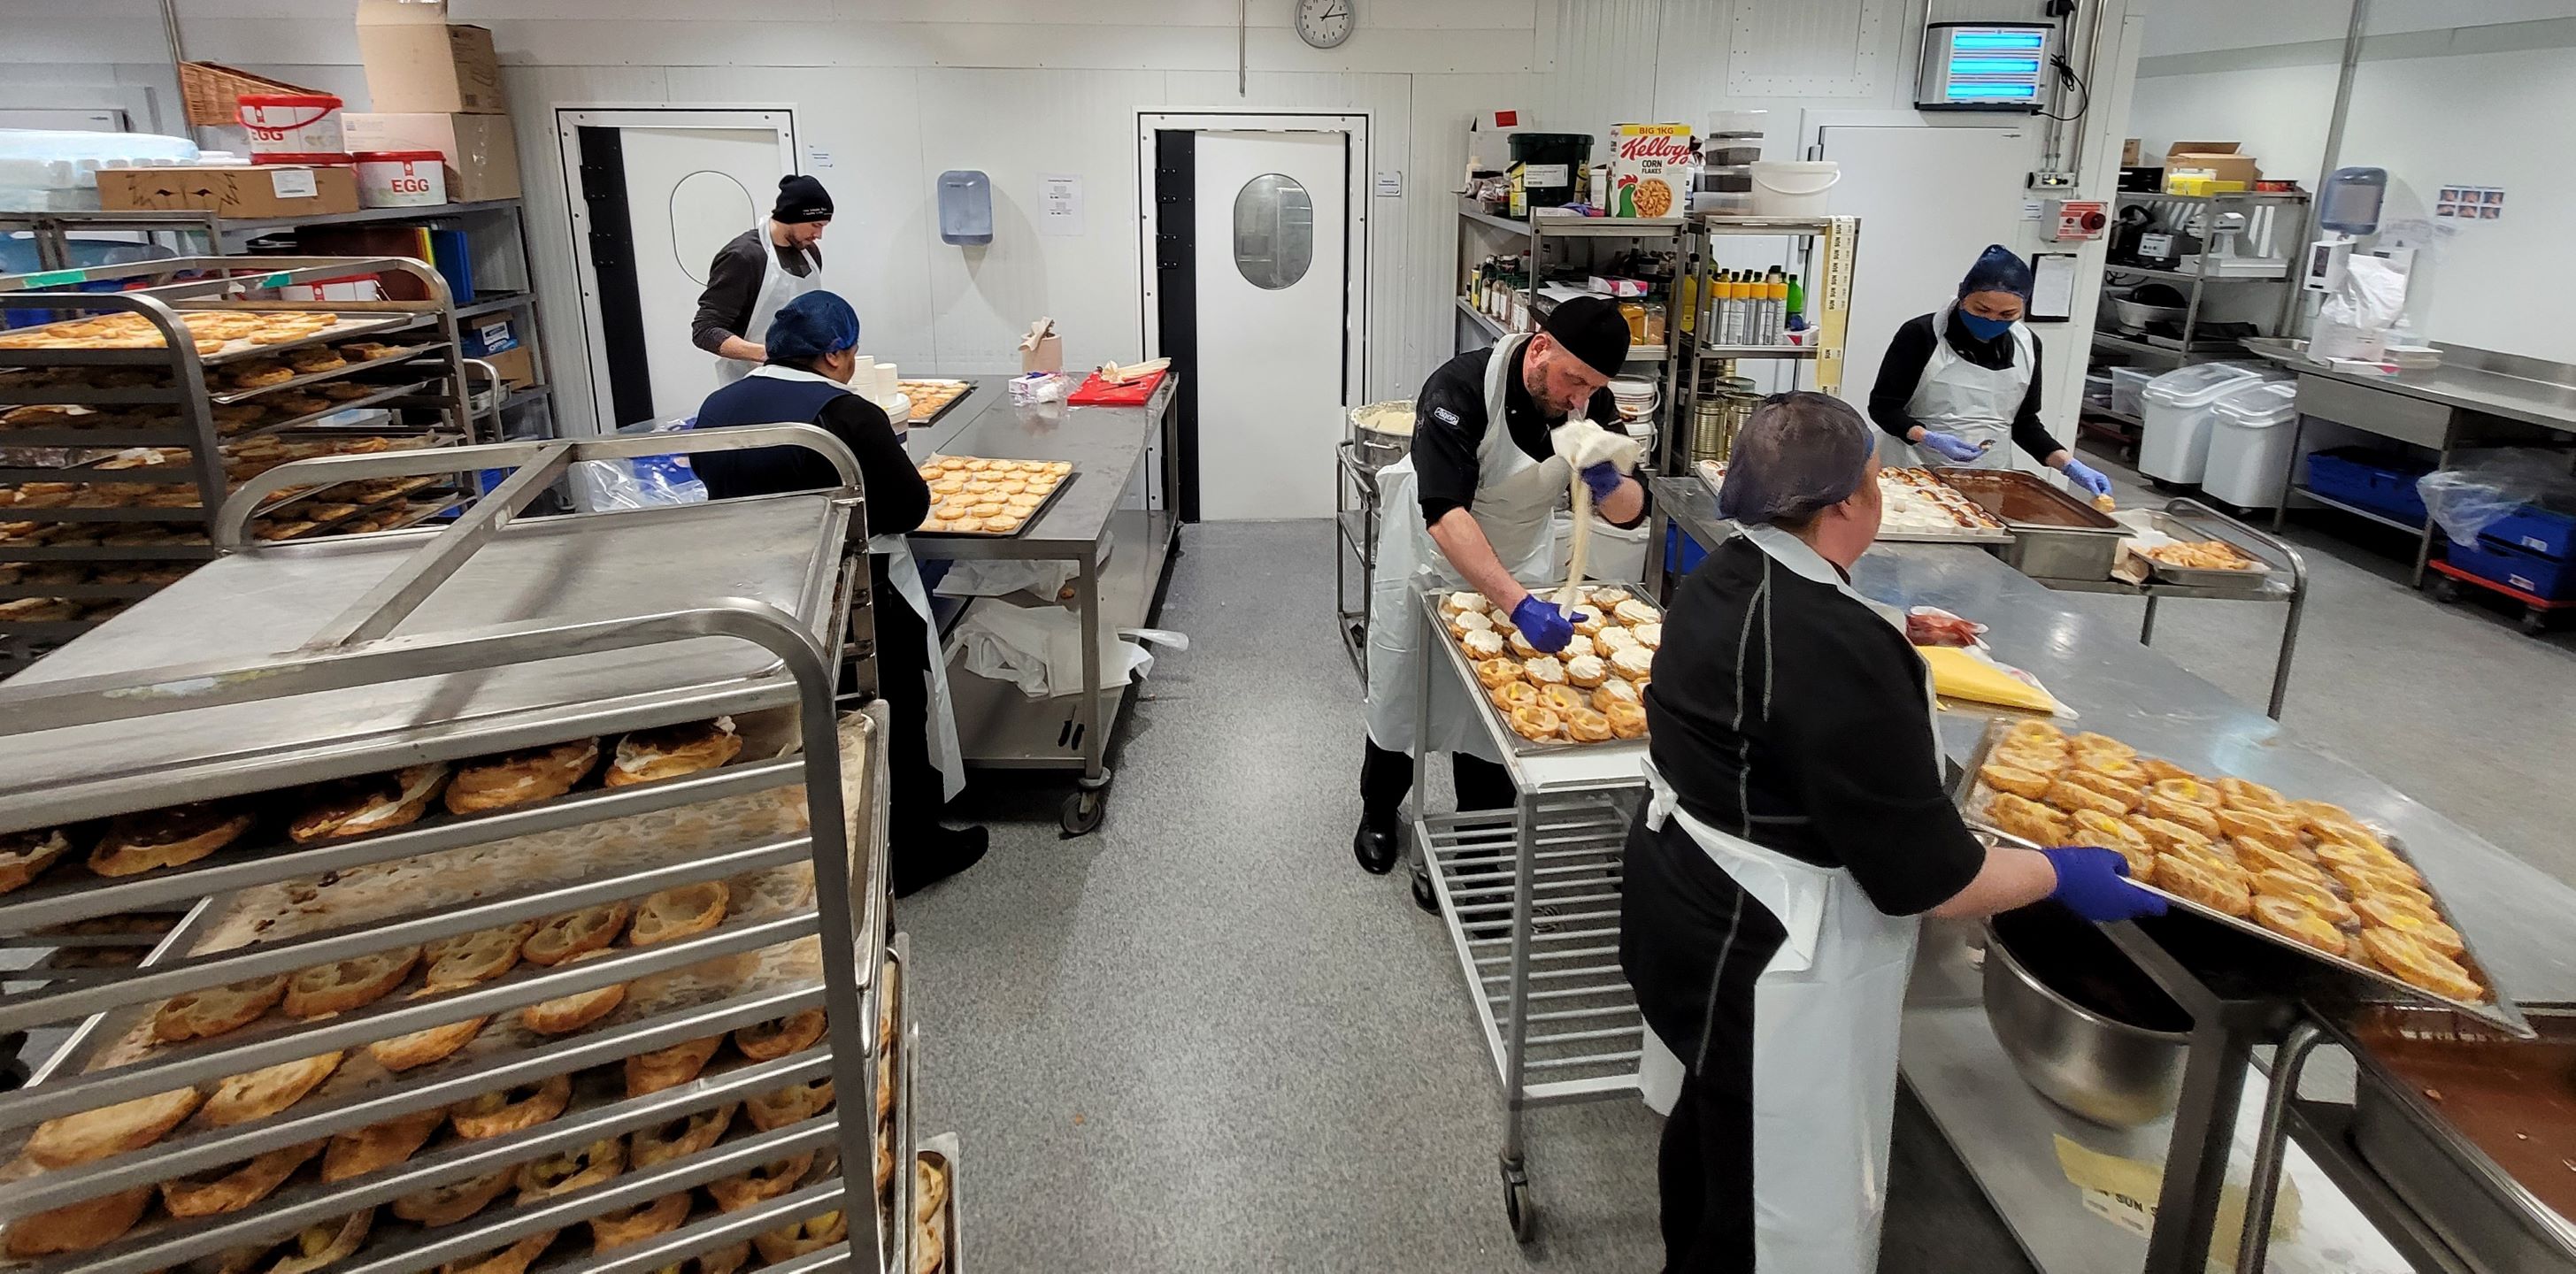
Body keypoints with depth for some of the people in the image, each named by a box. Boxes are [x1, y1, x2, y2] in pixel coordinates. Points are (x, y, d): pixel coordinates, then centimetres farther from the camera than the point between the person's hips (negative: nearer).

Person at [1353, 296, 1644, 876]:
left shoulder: (1590, 401, -16)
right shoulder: (1460, 388, -33)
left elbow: (1632, 511, -11)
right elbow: (1444, 513, -42)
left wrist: (1608, 483, -36)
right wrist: (1519, 604, -52)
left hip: (1518, 567, 4)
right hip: (1433, 560, -3)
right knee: (1399, 695, 13)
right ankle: (1378, 815, 37)